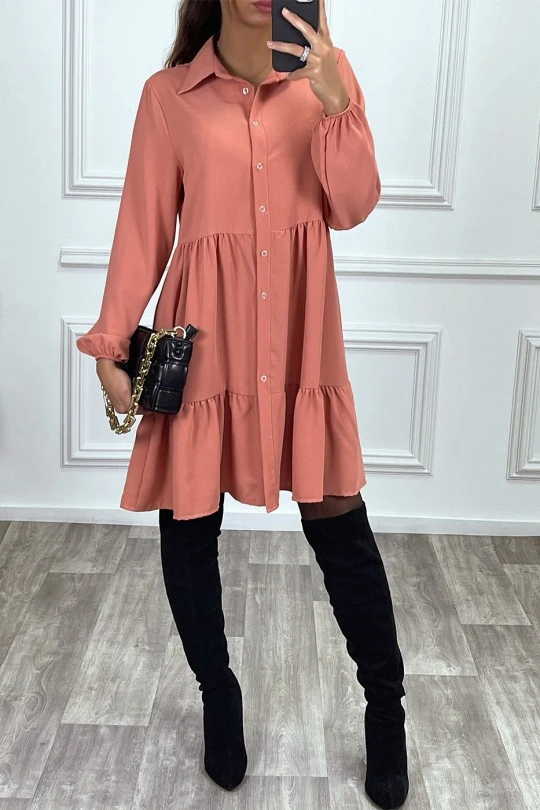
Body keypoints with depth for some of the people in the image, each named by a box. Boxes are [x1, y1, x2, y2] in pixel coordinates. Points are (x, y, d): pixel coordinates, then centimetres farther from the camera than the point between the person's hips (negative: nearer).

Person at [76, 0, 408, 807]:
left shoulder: (326, 74, 5)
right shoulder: (169, 95, 2)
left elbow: (352, 207, -2)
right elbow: (144, 226, 2)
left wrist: (334, 101, -16)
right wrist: (110, 342, -2)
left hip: (300, 333, 1)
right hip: (203, 335, 0)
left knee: (339, 522, 3)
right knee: (187, 523, 7)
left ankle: (385, 707, 23)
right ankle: (218, 693, 31)